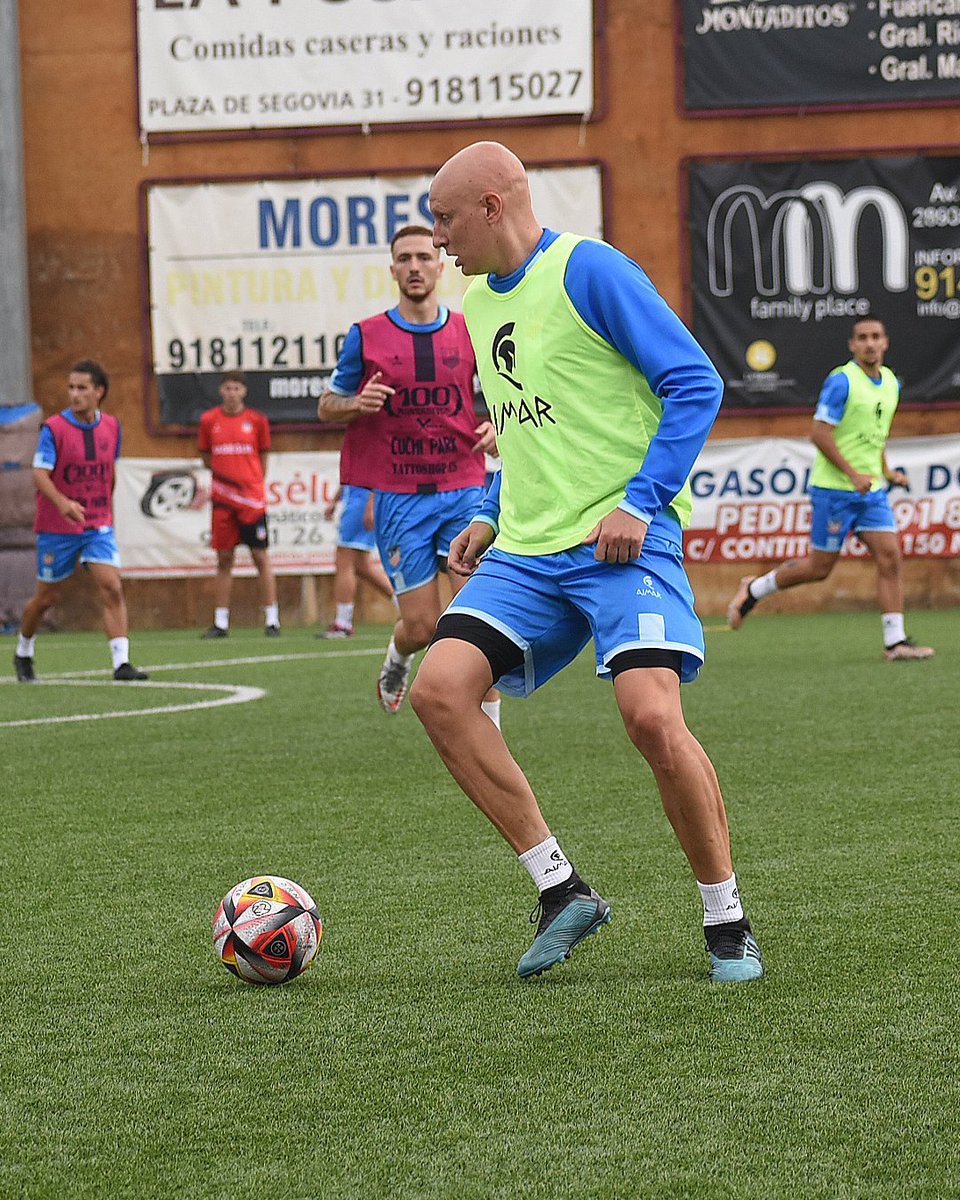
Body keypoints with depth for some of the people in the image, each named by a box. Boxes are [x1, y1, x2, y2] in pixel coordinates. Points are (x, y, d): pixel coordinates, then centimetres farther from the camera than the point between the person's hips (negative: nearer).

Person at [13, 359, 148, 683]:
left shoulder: (111, 426, 2)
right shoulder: (54, 428, -12)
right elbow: (40, 473, -20)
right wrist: (63, 503, -37)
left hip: (98, 525, 3)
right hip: (57, 526, -3)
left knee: (112, 587, -16)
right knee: (46, 597, 9)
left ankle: (121, 662, -19)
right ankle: (23, 653, 35)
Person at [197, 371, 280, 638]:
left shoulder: (257, 420, 1)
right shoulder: (209, 420, 4)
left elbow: (263, 455, 11)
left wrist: (254, 482, 5)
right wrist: (224, 474, 5)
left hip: (252, 498, -1)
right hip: (222, 499, 1)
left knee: (260, 557, -3)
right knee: (224, 560, 4)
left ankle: (272, 620, 2)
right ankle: (220, 623, 9)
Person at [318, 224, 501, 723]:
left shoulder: (468, 332, 5)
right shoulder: (367, 336, 1)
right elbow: (326, 405, 9)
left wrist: (495, 426, -5)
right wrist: (357, 404, -14)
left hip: (463, 490, 1)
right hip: (398, 495, -1)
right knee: (422, 625, -1)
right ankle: (397, 661, 36)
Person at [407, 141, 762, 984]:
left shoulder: (589, 270, -8)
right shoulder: (478, 300, 17)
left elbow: (696, 384, -11)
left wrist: (641, 502, -17)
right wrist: (491, 516, 17)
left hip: (621, 540, -8)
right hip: (526, 549, 8)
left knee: (652, 716, -22)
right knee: (439, 689, -12)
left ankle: (728, 922, -2)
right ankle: (561, 890, -4)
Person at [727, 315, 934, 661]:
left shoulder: (891, 383, 10)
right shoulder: (841, 381, -14)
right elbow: (819, 434, -17)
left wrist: (886, 471, 14)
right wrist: (853, 474, -20)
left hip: (872, 490, 7)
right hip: (834, 489, -7)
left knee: (890, 558, -6)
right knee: (819, 567, 0)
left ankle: (895, 642, -5)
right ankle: (753, 589, 22)